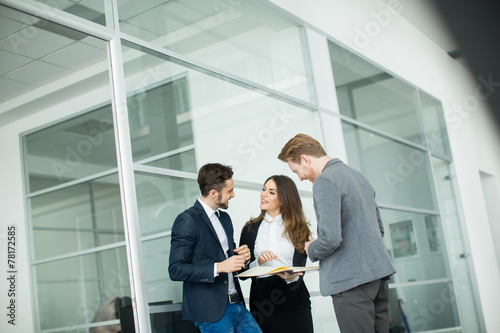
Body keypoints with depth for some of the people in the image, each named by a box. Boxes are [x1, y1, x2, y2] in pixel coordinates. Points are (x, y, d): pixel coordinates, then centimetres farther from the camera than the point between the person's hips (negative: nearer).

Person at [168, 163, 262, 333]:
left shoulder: (225, 218, 16)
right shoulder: (187, 220, -11)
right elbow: (176, 270, -16)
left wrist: (241, 256, 4)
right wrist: (219, 267, -21)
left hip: (237, 305, 8)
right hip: (210, 311, -8)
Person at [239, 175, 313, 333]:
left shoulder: (299, 229, 5)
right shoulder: (250, 229, 6)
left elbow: (300, 266, -1)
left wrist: (291, 277, -21)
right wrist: (258, 262, -14)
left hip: (294, 301, 0)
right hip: (262, 301, 0)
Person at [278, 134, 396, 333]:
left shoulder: (325, 181, -11)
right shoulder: (357, 176, 18)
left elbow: (331, 238, -21)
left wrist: (312, 250, 0)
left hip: (352, 279, -9)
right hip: (378, 273, 9)